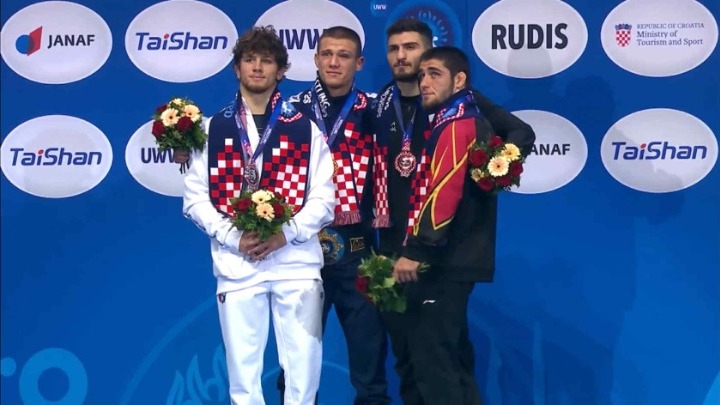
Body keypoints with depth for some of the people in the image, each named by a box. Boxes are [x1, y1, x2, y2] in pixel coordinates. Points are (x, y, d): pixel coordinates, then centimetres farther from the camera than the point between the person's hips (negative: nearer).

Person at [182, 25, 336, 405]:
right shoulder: (212, 130, 10)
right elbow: (195, 198, 4)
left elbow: (324, 197, 2)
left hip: (296, 261, 0)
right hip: (236, 263, 1)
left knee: (303, 363, 1)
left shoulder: (305, 129, 8)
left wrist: (286, 233, -13)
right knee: (242, 365, 7)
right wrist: (234, 238, -10)